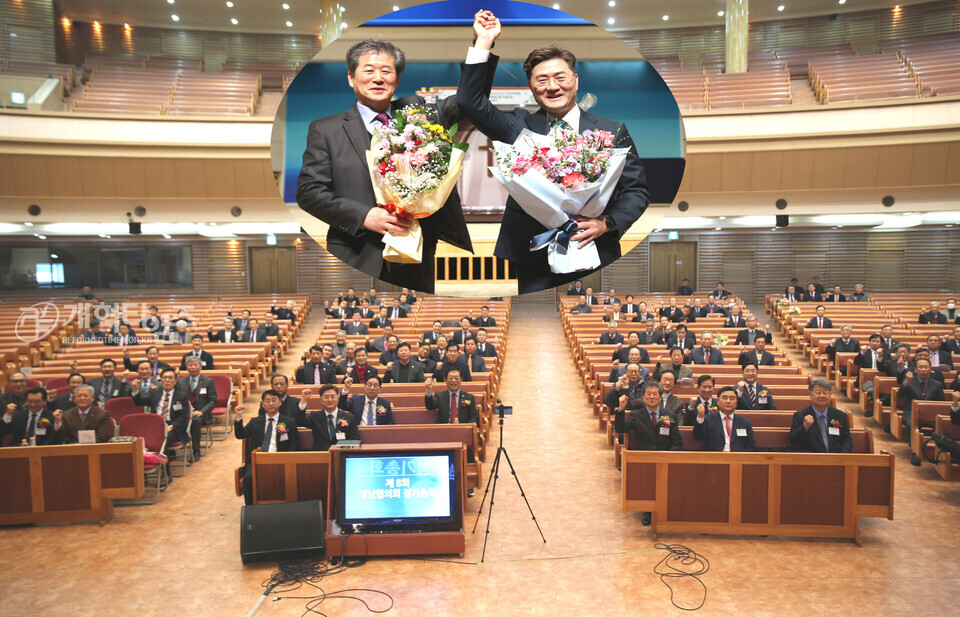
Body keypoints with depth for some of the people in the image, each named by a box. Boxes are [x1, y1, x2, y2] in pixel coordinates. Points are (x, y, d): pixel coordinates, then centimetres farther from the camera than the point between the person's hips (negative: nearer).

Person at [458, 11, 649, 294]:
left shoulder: (613, 132, 5)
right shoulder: (518, 126, 7)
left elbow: (637, 190, 6)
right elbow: (470, 100, -1)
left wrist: (607, 222, -12)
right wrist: (484, 41, -6)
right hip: (533, 262, 0)